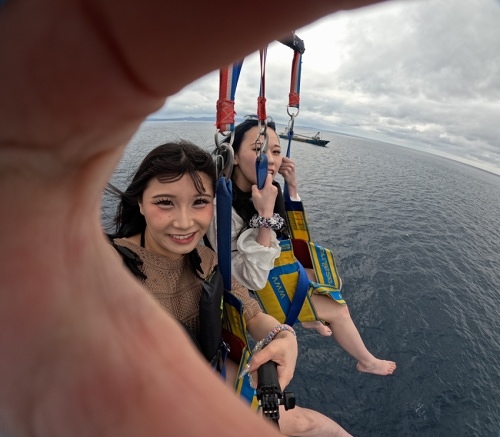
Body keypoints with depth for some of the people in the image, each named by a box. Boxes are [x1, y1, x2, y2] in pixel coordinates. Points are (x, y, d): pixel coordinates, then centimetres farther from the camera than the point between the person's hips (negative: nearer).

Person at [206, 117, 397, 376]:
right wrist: (265, 215, -41)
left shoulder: (265, 189, -11)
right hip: (253, 293, -7)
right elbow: (253, 281, -33)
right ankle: (368, 362, 32)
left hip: (272, 271, 7)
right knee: (338, 309, 3)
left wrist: (292, 187, -12)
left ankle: (311, 318, 41)